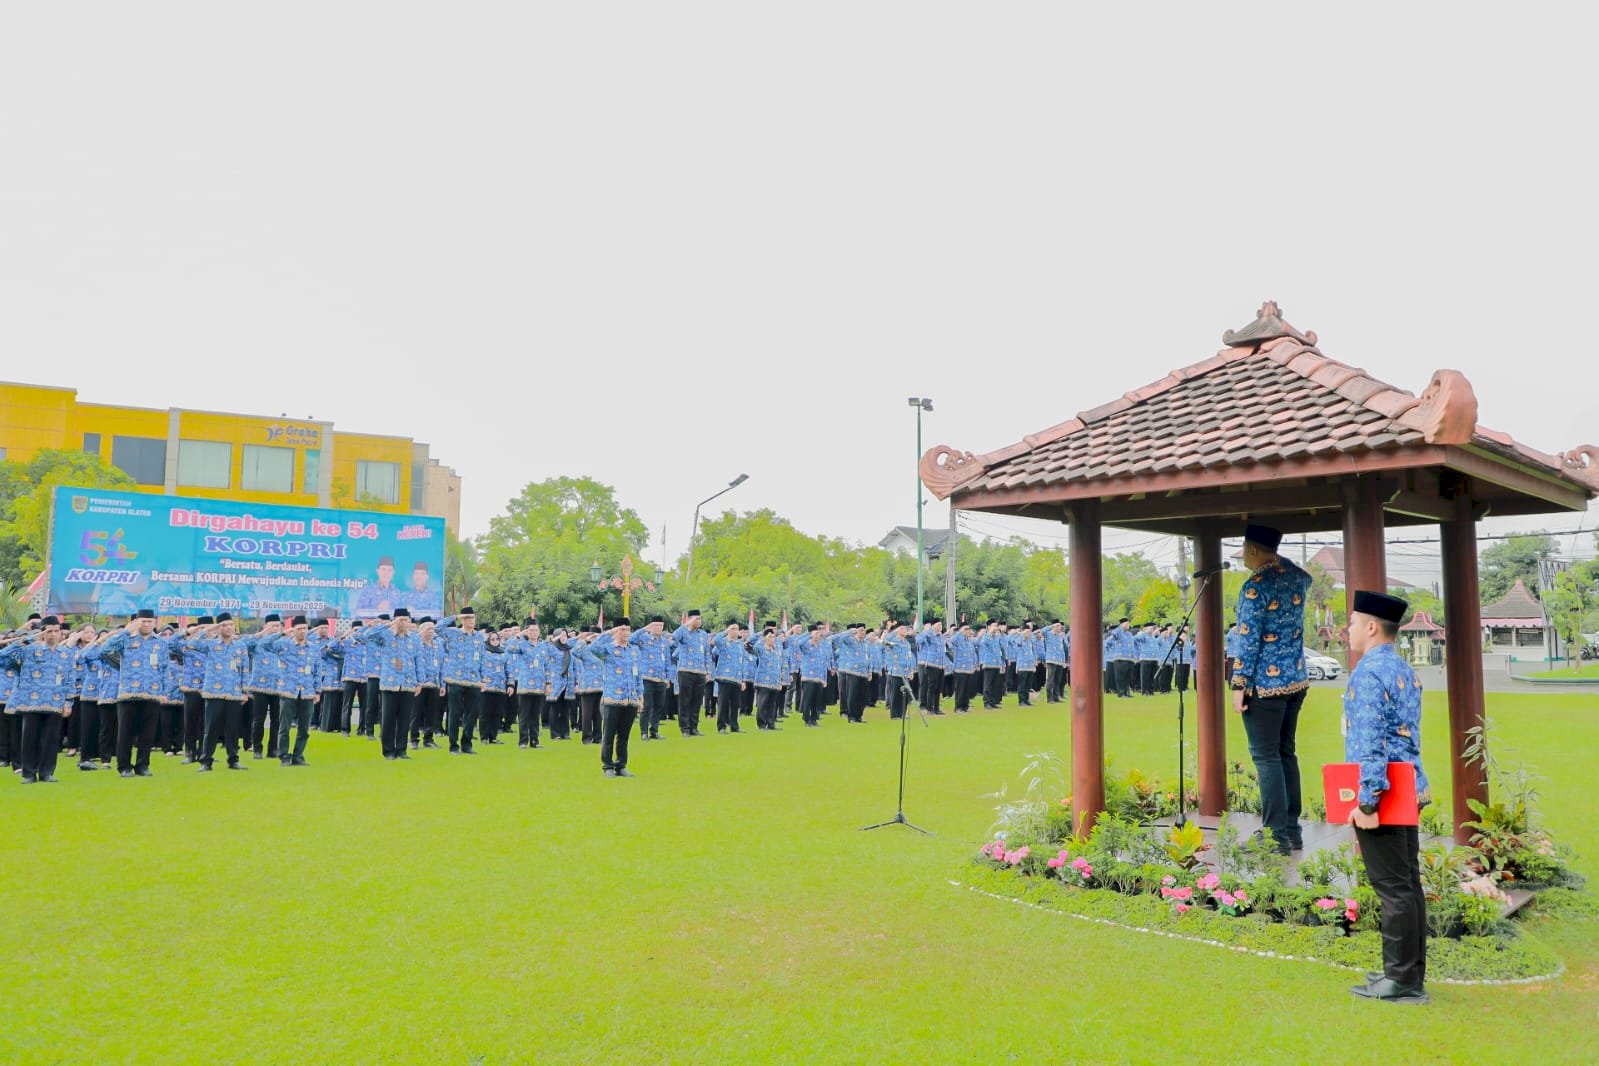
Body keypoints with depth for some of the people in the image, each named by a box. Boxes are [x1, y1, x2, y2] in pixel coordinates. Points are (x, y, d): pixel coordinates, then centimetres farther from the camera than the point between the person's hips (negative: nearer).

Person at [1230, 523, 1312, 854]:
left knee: (1266, 757, -2)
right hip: (1296, 680, 8)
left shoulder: (1255, 586, -16)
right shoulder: (1297, 576, 6)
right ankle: (1292, 830, 19)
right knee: (1286, 753, 14)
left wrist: (1239, 685, -13)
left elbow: (1248, 640, -17)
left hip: (1264, 686, -8)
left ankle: (1277, 835, -1)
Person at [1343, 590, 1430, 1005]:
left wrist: (1367, 802, -22)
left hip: (1382, 795, -10)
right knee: (1409, 883, 14)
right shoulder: (1405, 671, 14)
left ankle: (1401, 980, 4)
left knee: (1393, 887, -3)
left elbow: (1370, 744, -22)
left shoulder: (1368, 674, -16)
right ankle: (1410, 974, 23)